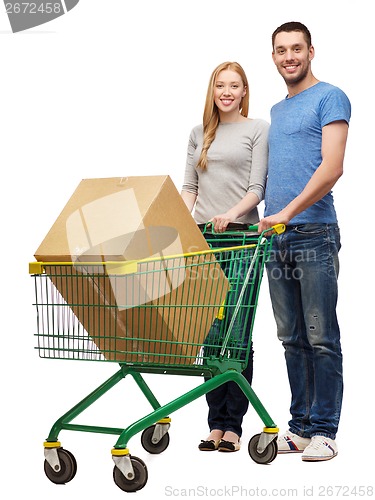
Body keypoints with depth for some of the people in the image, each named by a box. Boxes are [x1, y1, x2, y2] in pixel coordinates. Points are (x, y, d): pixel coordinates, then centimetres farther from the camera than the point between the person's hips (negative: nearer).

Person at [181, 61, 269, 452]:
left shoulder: (258, 129, 4)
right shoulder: (199, 134, 18)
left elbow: (257, 188, -4)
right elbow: (189, 186, 17)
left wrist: (232, 213, -20)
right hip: (204, 239, 4)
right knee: (211, 332, 4)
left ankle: (233, 425, 1)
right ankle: (216, 423, 9)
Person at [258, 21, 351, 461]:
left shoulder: (329, 98, -2)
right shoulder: (277, 111, 22)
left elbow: (331, 168, -13)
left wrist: (287, 211, -18)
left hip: (314, 234, -7)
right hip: (276, 238, 7)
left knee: (321, 339, -4)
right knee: (292, 339, 9)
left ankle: (323, 430, 1)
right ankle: (300, 425, 16)